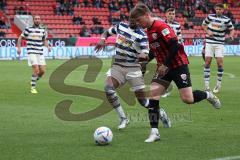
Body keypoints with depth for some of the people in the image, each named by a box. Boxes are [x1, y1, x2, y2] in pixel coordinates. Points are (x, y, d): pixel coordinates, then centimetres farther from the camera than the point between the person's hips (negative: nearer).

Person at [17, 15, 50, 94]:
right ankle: (33, 88, -3)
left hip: (40, 53, 5)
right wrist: (19, 48, -5)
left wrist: (47, 46, 2)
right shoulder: (28, 29, -3)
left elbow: (45, 40, 21)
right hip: (31, 52, -5)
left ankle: (34, 81, 25)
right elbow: (20, 38, 6)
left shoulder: (43, 30, 9)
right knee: (36, 70, -16)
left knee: (42, 71, -1)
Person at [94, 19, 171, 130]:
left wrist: (143, 56, -39)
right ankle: (123, 119, -5)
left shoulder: (142, 35, -10)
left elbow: (146, 55, -15)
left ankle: (161, 113, 27)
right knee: (108, 88, -21)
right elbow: (107, 32, 20)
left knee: (142, 99, -5)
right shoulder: (121, 26, 5)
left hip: (133, 68, -4)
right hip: (117, 66, 4)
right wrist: (102, 40, -2)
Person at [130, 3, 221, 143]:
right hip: (163, 67, 8)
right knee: (152, 96, -7)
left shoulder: (160, 26, -18)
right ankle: (154, 132, -5)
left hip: (178, 64, -8)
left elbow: (174, 45, -24)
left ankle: (208, 95, 21)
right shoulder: (149, 31, 10)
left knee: (187, 99, -12)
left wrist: (165, 65, -22)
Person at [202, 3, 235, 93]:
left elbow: (232, 29, 7)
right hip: (209, 42, 1)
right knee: (207, 62, -2)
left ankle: (219, 84, 2)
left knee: (220, 62, -10)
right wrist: (207, 31, -3)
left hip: (219, 43, -1)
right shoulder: (210, 17, 1)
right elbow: (203, 25, 15)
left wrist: (231, 35, -14)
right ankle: (206, 85, 4)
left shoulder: (226, 20, -2)